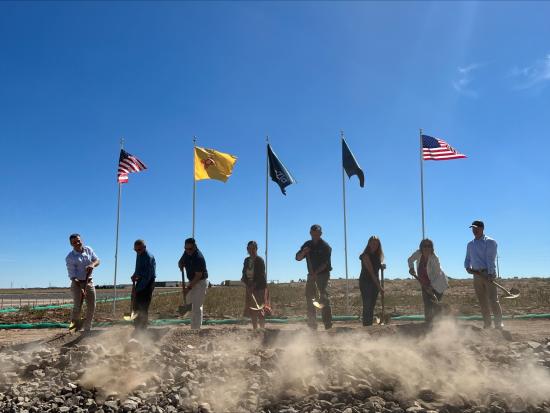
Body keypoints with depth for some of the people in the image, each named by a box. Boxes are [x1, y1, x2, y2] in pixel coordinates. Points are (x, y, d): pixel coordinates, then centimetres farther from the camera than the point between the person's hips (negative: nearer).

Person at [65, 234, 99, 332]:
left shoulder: (88, 249, 2)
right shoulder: (70, 258, -12)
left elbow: (97, 260, 6)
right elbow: (73, 276, -14)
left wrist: (92, 264, -19)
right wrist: (81, 289, -23)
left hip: (89, 282, 4)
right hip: (77, 284, -4)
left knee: (92, 307, 5)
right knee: (77, 307, -11)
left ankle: (87, 329, 17)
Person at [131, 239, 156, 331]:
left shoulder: (149, 257, -21)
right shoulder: (138, 255, 6)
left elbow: (147, 276, -24)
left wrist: (137, 289, -26)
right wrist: (135, 275, 5)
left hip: (148, 283, -8)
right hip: (140, 281, 8)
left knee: (143, 308, -10)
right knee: (136, 306, 11)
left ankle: (142, 329, -5)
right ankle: (137, 329, 21)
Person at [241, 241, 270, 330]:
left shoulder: (260, 260, -7)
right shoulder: (246, 260, 11)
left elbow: (261, 276, -12)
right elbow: (244, 274, 11)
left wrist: (254, 285, -18)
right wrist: (247, 284, -5)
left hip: (259, 288, -6)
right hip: (250, 288, 6)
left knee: (260, 311, -9)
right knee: (251, 311, 7)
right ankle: (255, 329, 14)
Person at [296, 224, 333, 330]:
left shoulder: (325, 246, -6)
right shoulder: (307, 245, 12)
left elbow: (325, 263, -14)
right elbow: (298, 258, 9)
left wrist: (316, 273, -25)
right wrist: (303, 252, -12)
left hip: (323, 274, -6)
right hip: (311, 275, 6)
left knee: (324, 298, -13)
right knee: (309, 299, 5)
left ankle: (328, 324, -12)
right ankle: (312, 325, 12)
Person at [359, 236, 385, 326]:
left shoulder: (377, 255, 8)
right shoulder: (366, 255, -15)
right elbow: (371, 272, -21)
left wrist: (382, 266, -4)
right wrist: (379, 286, -25)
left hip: (375, 282, 7)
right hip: (365, 282, -7)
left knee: (372, 306, 10)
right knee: (367, 307, -10)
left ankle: (370, 326, 16)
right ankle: (366, 326, -8)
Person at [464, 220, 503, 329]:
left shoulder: (490, 242, -3)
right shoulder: (470, 244, 16)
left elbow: (490, 259, -12)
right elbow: (467, 259, 19)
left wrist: (490, 274, -21)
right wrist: (467, 267, -2)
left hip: (488, 273, -6)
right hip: (477, 275, 6)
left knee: (493, 300, -9)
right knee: (482, 301, 7)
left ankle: (498, 324, -3)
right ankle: (487, 324, 14)